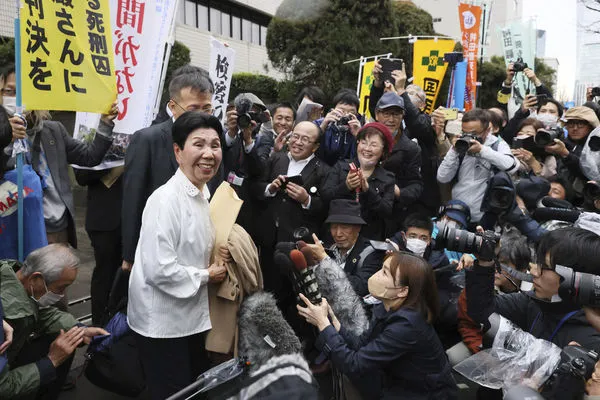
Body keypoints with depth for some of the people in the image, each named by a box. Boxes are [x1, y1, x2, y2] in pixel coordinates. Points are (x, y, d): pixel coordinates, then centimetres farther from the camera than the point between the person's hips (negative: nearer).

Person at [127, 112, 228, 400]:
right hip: (163, 322, -8)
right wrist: (206, 275, -15)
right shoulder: (166, 199, -24)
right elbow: (159, 270, -29)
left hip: (191, 316, 9)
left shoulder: (202, 193, 4)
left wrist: (216, 256, -3)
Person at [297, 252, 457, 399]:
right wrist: (332, 322, -17)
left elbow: (355, 366, -27)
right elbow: (360, 349, -5)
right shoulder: (386, 311, -4)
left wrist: (323, 323, -21)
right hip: (403, 386, 6)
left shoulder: (406, 324, -29)